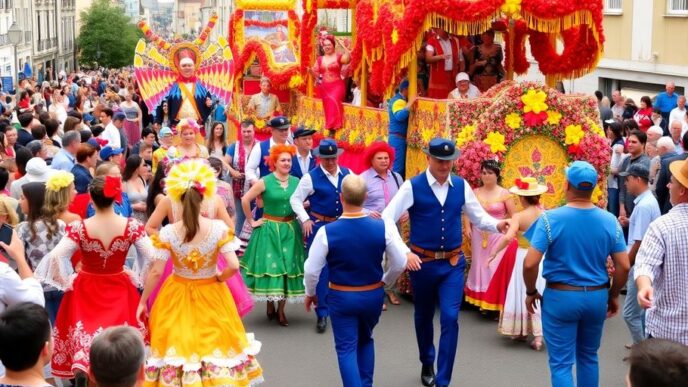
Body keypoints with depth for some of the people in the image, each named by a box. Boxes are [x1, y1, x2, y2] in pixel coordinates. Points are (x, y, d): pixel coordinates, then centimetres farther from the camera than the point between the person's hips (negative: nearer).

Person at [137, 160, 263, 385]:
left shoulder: (168, 232, -17)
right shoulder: (219, 228, -17)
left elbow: (155, 272, -14)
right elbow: (233, 266, -21)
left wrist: (143, 302, -3)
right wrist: (218, 278, 0)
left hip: (178, 295, 0)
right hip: (211, 295, 0)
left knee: (178, 344, 16)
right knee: (214, 342, 19)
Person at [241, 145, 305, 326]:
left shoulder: (296, 182, 2)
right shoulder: (265, 182, -9)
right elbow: (245, 200, -8)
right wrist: (252, 221, -6)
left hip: (290, 231, 4)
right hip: (269, 230, -3)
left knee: (288, 267, 4)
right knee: (270, 265, 0)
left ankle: (281, 310, 15)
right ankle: (270, 306, 16)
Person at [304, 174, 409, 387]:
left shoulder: (327, 232, -19)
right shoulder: (383, 227, -15)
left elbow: (312, 269, -11)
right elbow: (400, 263, -5)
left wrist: (310, 293, 9)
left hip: (341, 297, -3)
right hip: (373, 295, 3)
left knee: (346, 348, 8)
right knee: (365, 340, 25)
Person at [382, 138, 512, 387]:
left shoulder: (461, 186, 0)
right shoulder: (413, 187, -11)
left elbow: (479, 217, 6)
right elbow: (387, 219, -17)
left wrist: (497, 225, -17)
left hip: (453, 263, 1)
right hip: (422, 262, -1)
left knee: (450, 319, -8)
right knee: (423, 316, 17)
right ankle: (427, 364, 44)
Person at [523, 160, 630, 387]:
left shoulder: (550, 219, -14)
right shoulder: (610, 221, -4)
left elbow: (530, 263, -17)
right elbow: (624, 266, -2)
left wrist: (531, 292, -1)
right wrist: (613, 295, 14)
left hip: (560, 296, -4)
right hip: (597, 296, 4)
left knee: (561, 363, 4)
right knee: (588, 357, 21)